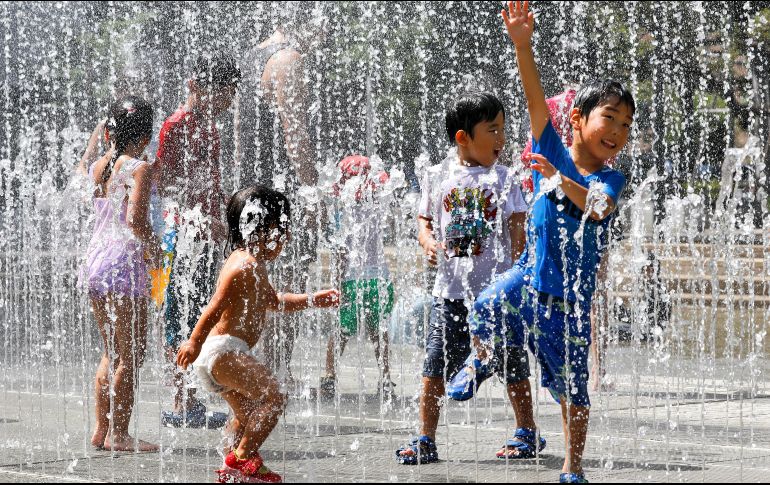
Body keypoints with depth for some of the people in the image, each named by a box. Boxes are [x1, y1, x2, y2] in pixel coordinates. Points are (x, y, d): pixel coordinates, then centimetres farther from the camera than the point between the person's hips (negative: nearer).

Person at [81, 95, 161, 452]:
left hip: (95, 260, 8)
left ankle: (101, 430, 19)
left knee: (112, 353, 18)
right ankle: (118, 434, -1)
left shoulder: (97, 167, 8)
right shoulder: (139, 169, -11)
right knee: (132, 353, 0)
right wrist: (153, 247, -7)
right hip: (125, 261, -8)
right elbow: (136, 219, -21)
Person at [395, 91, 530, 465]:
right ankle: (425, 441, 7)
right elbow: (425, 221, 12)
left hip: (497, 290, -1)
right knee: (434, 366, -1)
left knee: (513, 366, 6)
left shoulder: (503, 179, 1)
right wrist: (428, 243, -10)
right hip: (450, 289, 1)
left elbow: (517, 232, 1)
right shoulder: (437, 177, 3)